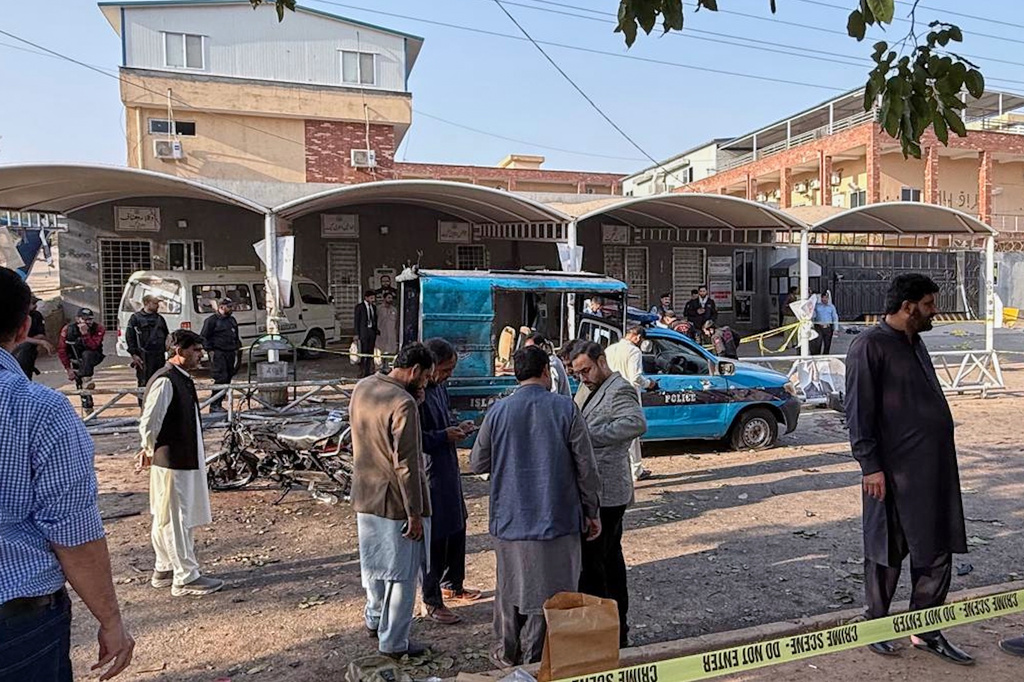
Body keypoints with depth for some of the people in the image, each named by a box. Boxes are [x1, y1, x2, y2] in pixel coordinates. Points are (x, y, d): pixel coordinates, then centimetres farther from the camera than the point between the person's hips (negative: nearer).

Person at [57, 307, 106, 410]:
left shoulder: (98, 328, -17)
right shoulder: (68, 329, -13)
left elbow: (93, 346, -29)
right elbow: (61, 350, -8)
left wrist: (85, 333, -39)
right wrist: (68, 368, -9)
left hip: (93, 356, -2)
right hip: (76, 360, 2)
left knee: (86, 354, -36)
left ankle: (87, 381, -38)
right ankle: (87, 405, 12)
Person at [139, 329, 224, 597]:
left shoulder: (183, 379, 11)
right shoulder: (164, 381, -19)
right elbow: (148, 423, -20)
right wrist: (152, 451, -7)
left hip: (188, 459, 10)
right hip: (171, 462, -10)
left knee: (166, 519, 19)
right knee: (175, 520, 0)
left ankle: (165, 570, 31)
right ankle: (186, 578, 9)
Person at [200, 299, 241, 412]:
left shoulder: (232, 320, 20)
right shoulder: (212, 320, -3)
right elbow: (204, 337, -4)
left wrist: (237, 347, 18)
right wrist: (210, 350, -11)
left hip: (230, 353, 8)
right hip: (218, 353, -8)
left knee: (228, 379, 7)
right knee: (221, 378, -15)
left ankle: (219, 403, 15)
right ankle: (214, 405, -10)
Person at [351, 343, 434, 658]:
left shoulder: (362, 387, 1)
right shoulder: (403, 403, -24)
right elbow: (406, 465, -24)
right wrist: (415, 514, -18)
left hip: (364, 495, 8)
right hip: (395, 501, -8)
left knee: (373, 561, 25)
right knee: (402, 572, 8)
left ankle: (374, 618, 43)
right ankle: (394, 642, 19)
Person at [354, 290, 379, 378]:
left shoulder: (374, 307, 13)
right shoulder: (359, 307, -3)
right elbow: (357, 320, -3)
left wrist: (377, 331, 10)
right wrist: (357, 334, -8)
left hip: (372, 331, 5)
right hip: (363, 332, -5)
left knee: (370, 352, 6)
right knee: (363, 352, -5)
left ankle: (369, 371, 12)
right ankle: (362, 372, -1)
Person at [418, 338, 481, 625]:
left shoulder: (440, 387, 7)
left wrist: (458, 428, 2)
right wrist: (444, 436, -23)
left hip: (448, 468, 9)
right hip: (428, 475, -9)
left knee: (457, 529, 20)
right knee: (435, 536, 1)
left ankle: (452, 585, 39)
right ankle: (432, 601, 17)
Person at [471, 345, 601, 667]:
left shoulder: (498, 411, -5)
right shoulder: (565, 408, -9)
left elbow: (477, 464, 3)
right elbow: (586, 467, -7)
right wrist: (593, 513, 4)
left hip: (510, 519, 2)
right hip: (556, 519, -2)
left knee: (510, 587, 19)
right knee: (548, 592, 11)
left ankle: (508, 653, 33)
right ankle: (534, 659, 19)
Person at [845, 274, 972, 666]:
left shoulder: (914, 343, 16)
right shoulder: (870, 346, -12)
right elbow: (859, 412, -15)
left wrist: (942, 457, 20)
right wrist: (870, 465, -19)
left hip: (934, 468, 8)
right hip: (894, 470, -8)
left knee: (936, 550, 12)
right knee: (887, 552, 5)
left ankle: (926, 631, 25)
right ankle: (875, 625, 23)